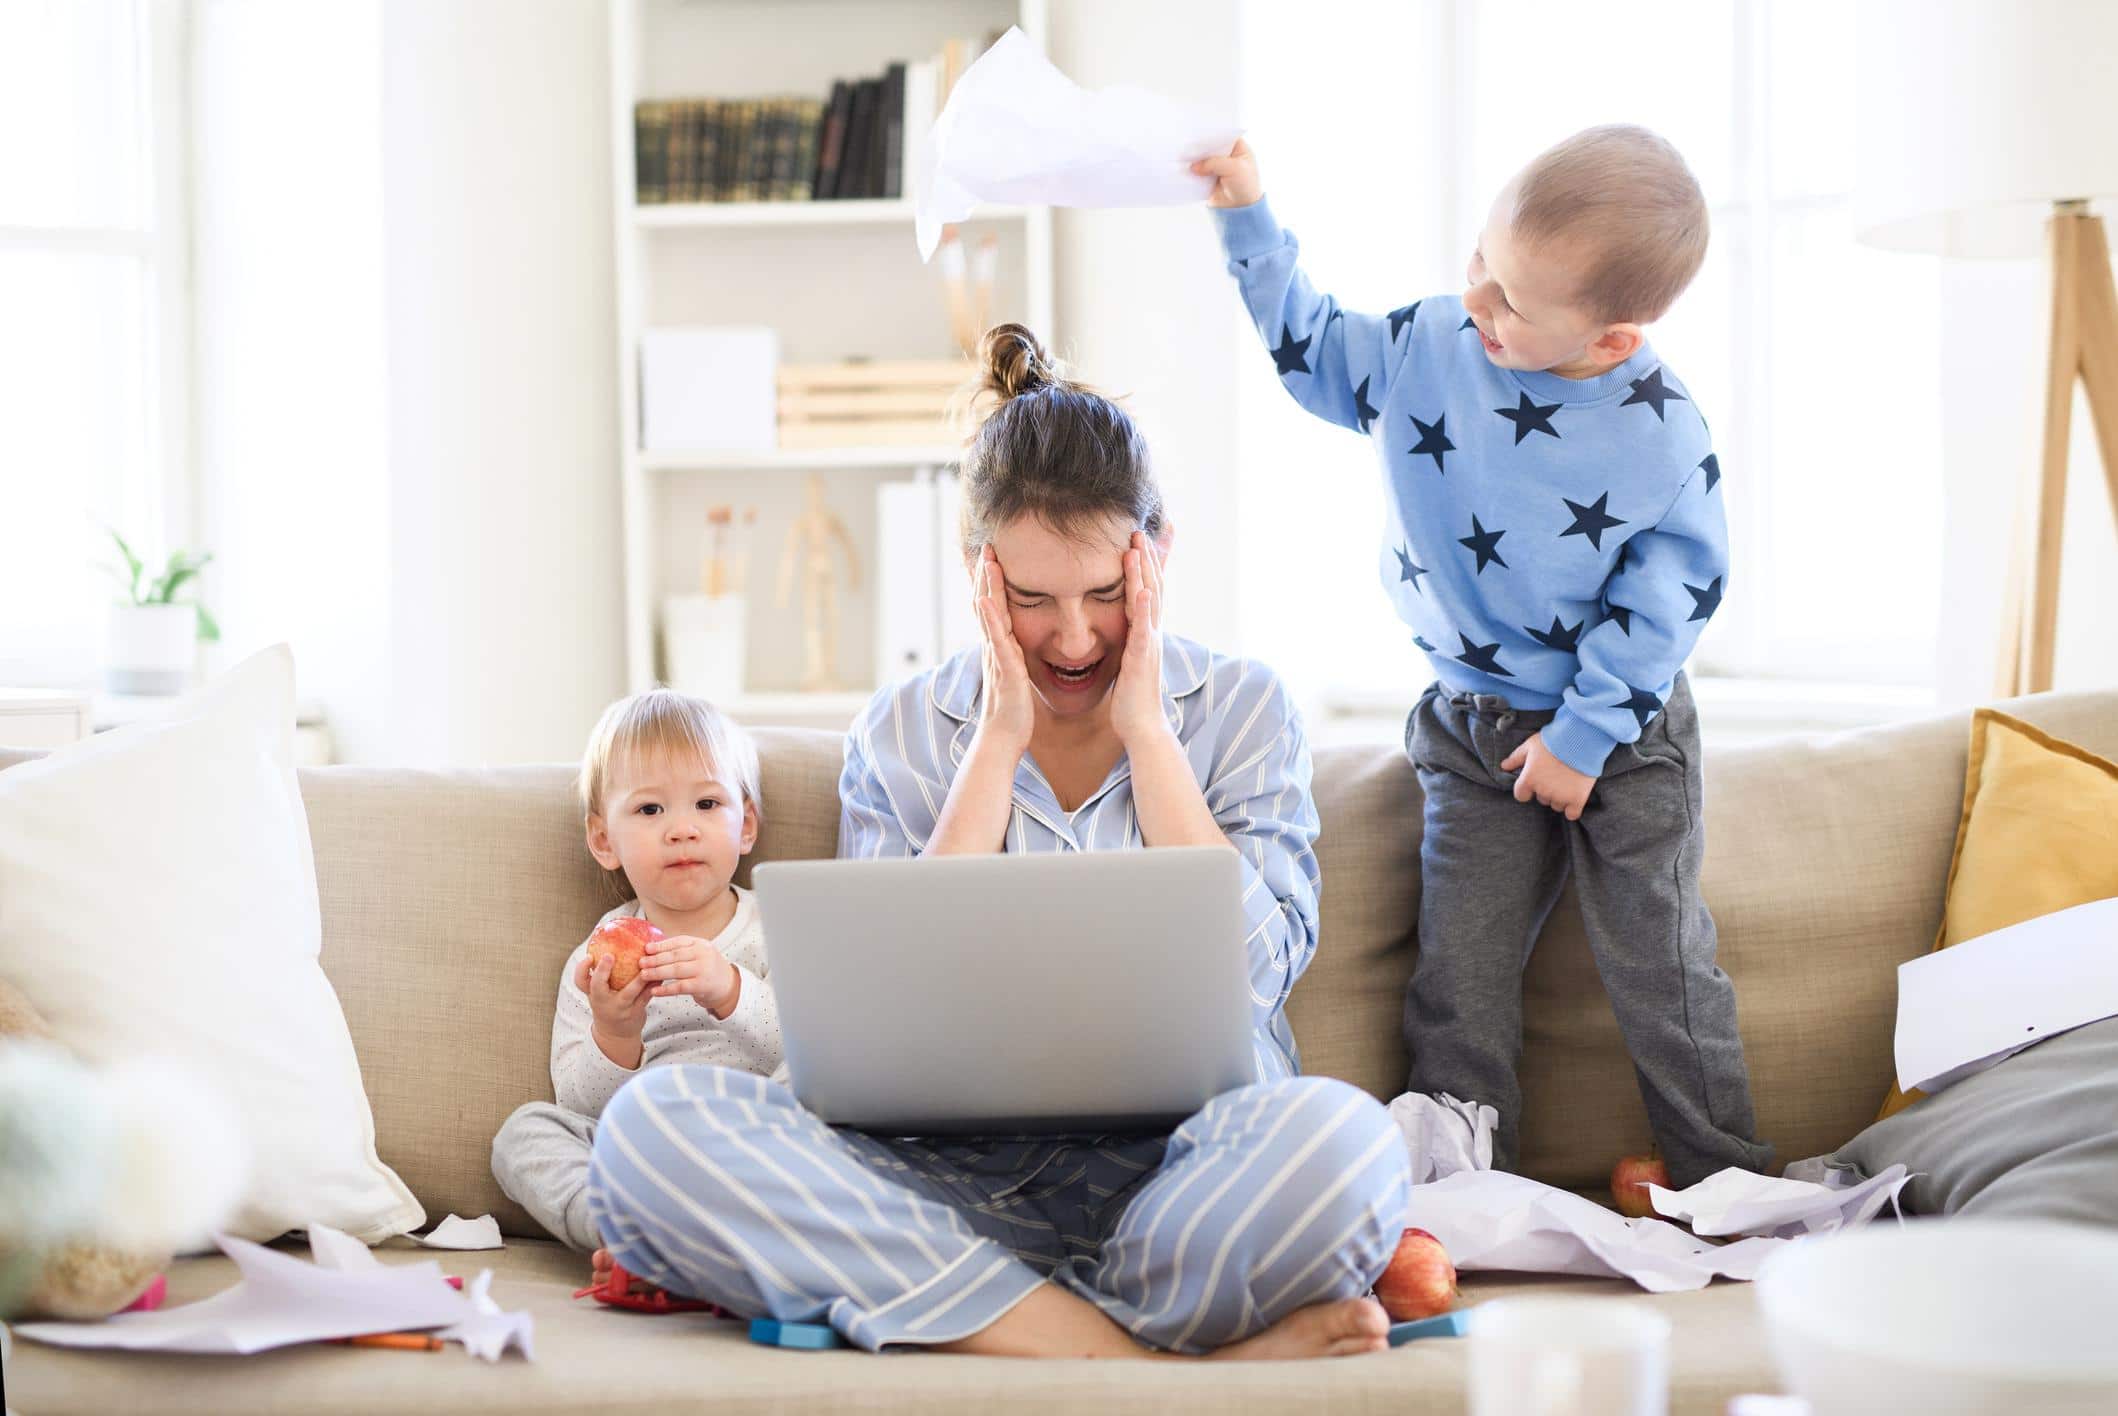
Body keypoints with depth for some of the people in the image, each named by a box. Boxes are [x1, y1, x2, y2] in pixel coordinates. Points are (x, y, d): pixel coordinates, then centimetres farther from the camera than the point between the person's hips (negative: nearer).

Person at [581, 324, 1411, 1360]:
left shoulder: (1241, 709, 10)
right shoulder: (903, 733, 11)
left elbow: (1253, 970, -4)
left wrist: (1146, 735, -2)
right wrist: (997, 746, -3)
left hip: (1181, 1159, -2)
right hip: (959, 1176, 2)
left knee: (1336, 1139, -38)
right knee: (653, 1126, -28)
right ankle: (1161, 1363, -29)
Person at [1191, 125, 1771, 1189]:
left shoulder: (1661, 432, -17)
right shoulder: (1422, 349, -7)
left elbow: (1676, 584, -12)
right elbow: (1311, 350, 11)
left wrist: (1584, 733, -14)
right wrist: (1247, 222, 2)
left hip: (1624, 736, -3)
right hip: (1473, 735, 3)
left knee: (1662, 968, 0)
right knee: (1458, 975, 0)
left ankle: (1728, 1187, 15)